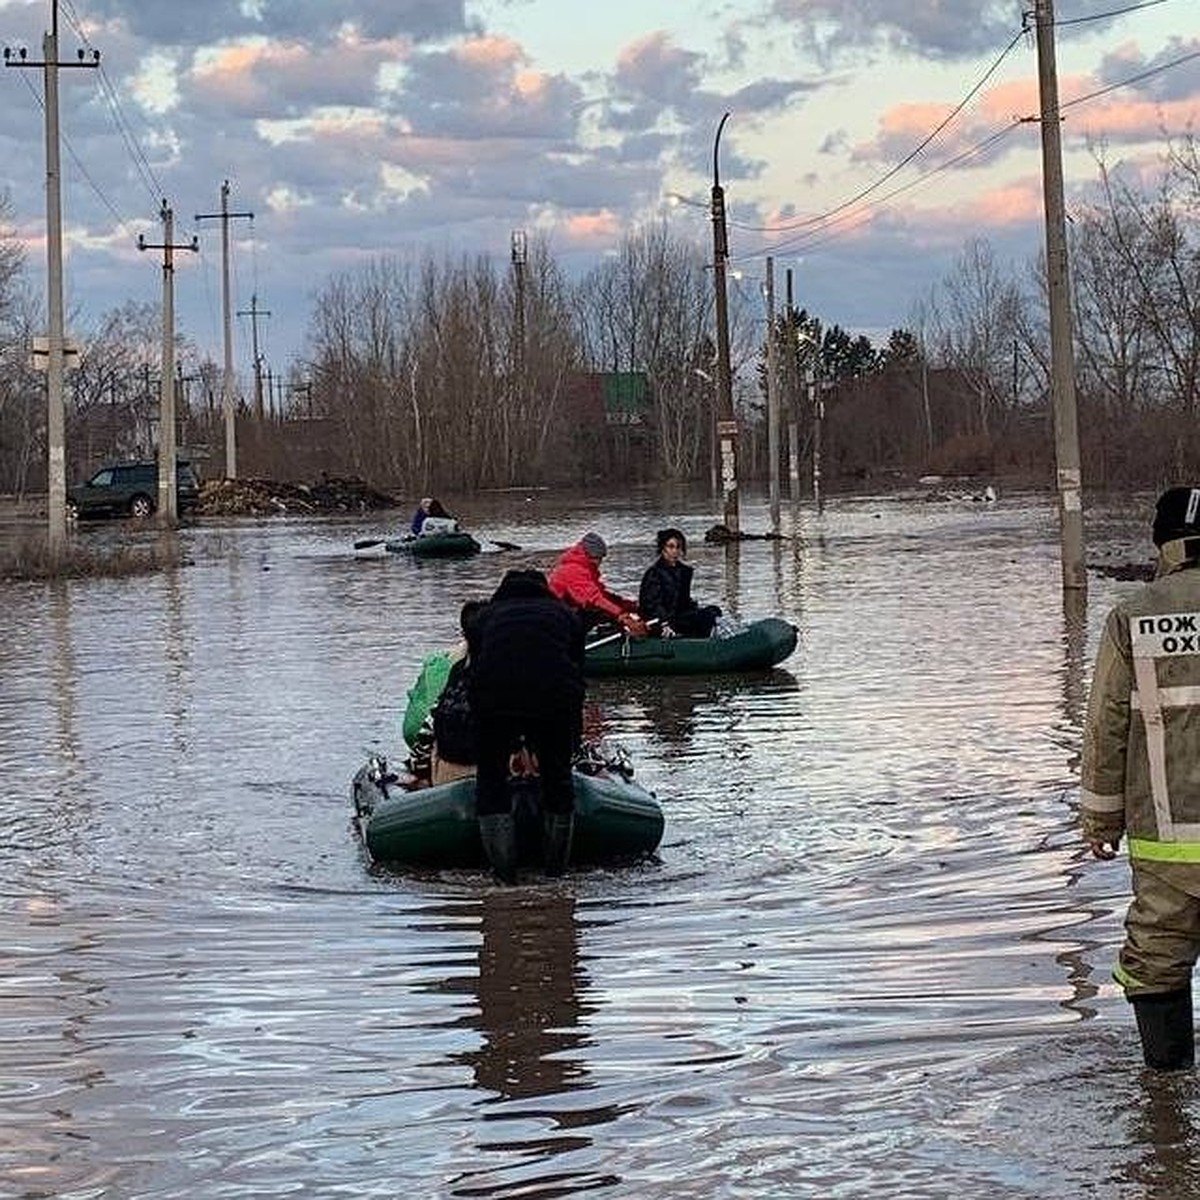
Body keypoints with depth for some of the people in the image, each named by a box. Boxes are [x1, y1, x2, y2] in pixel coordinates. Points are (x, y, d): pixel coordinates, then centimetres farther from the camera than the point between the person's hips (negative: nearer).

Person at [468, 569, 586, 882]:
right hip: (555, 694, 0)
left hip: (494, 695, 0)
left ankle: (504, 869, 15)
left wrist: (513, 747, 36)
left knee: (491, 777, 18)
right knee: (558, 776, 20)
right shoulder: (566, 615, 30)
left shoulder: (487, 616, 31)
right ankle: (556, 868, 27)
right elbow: (578, 681, 28)